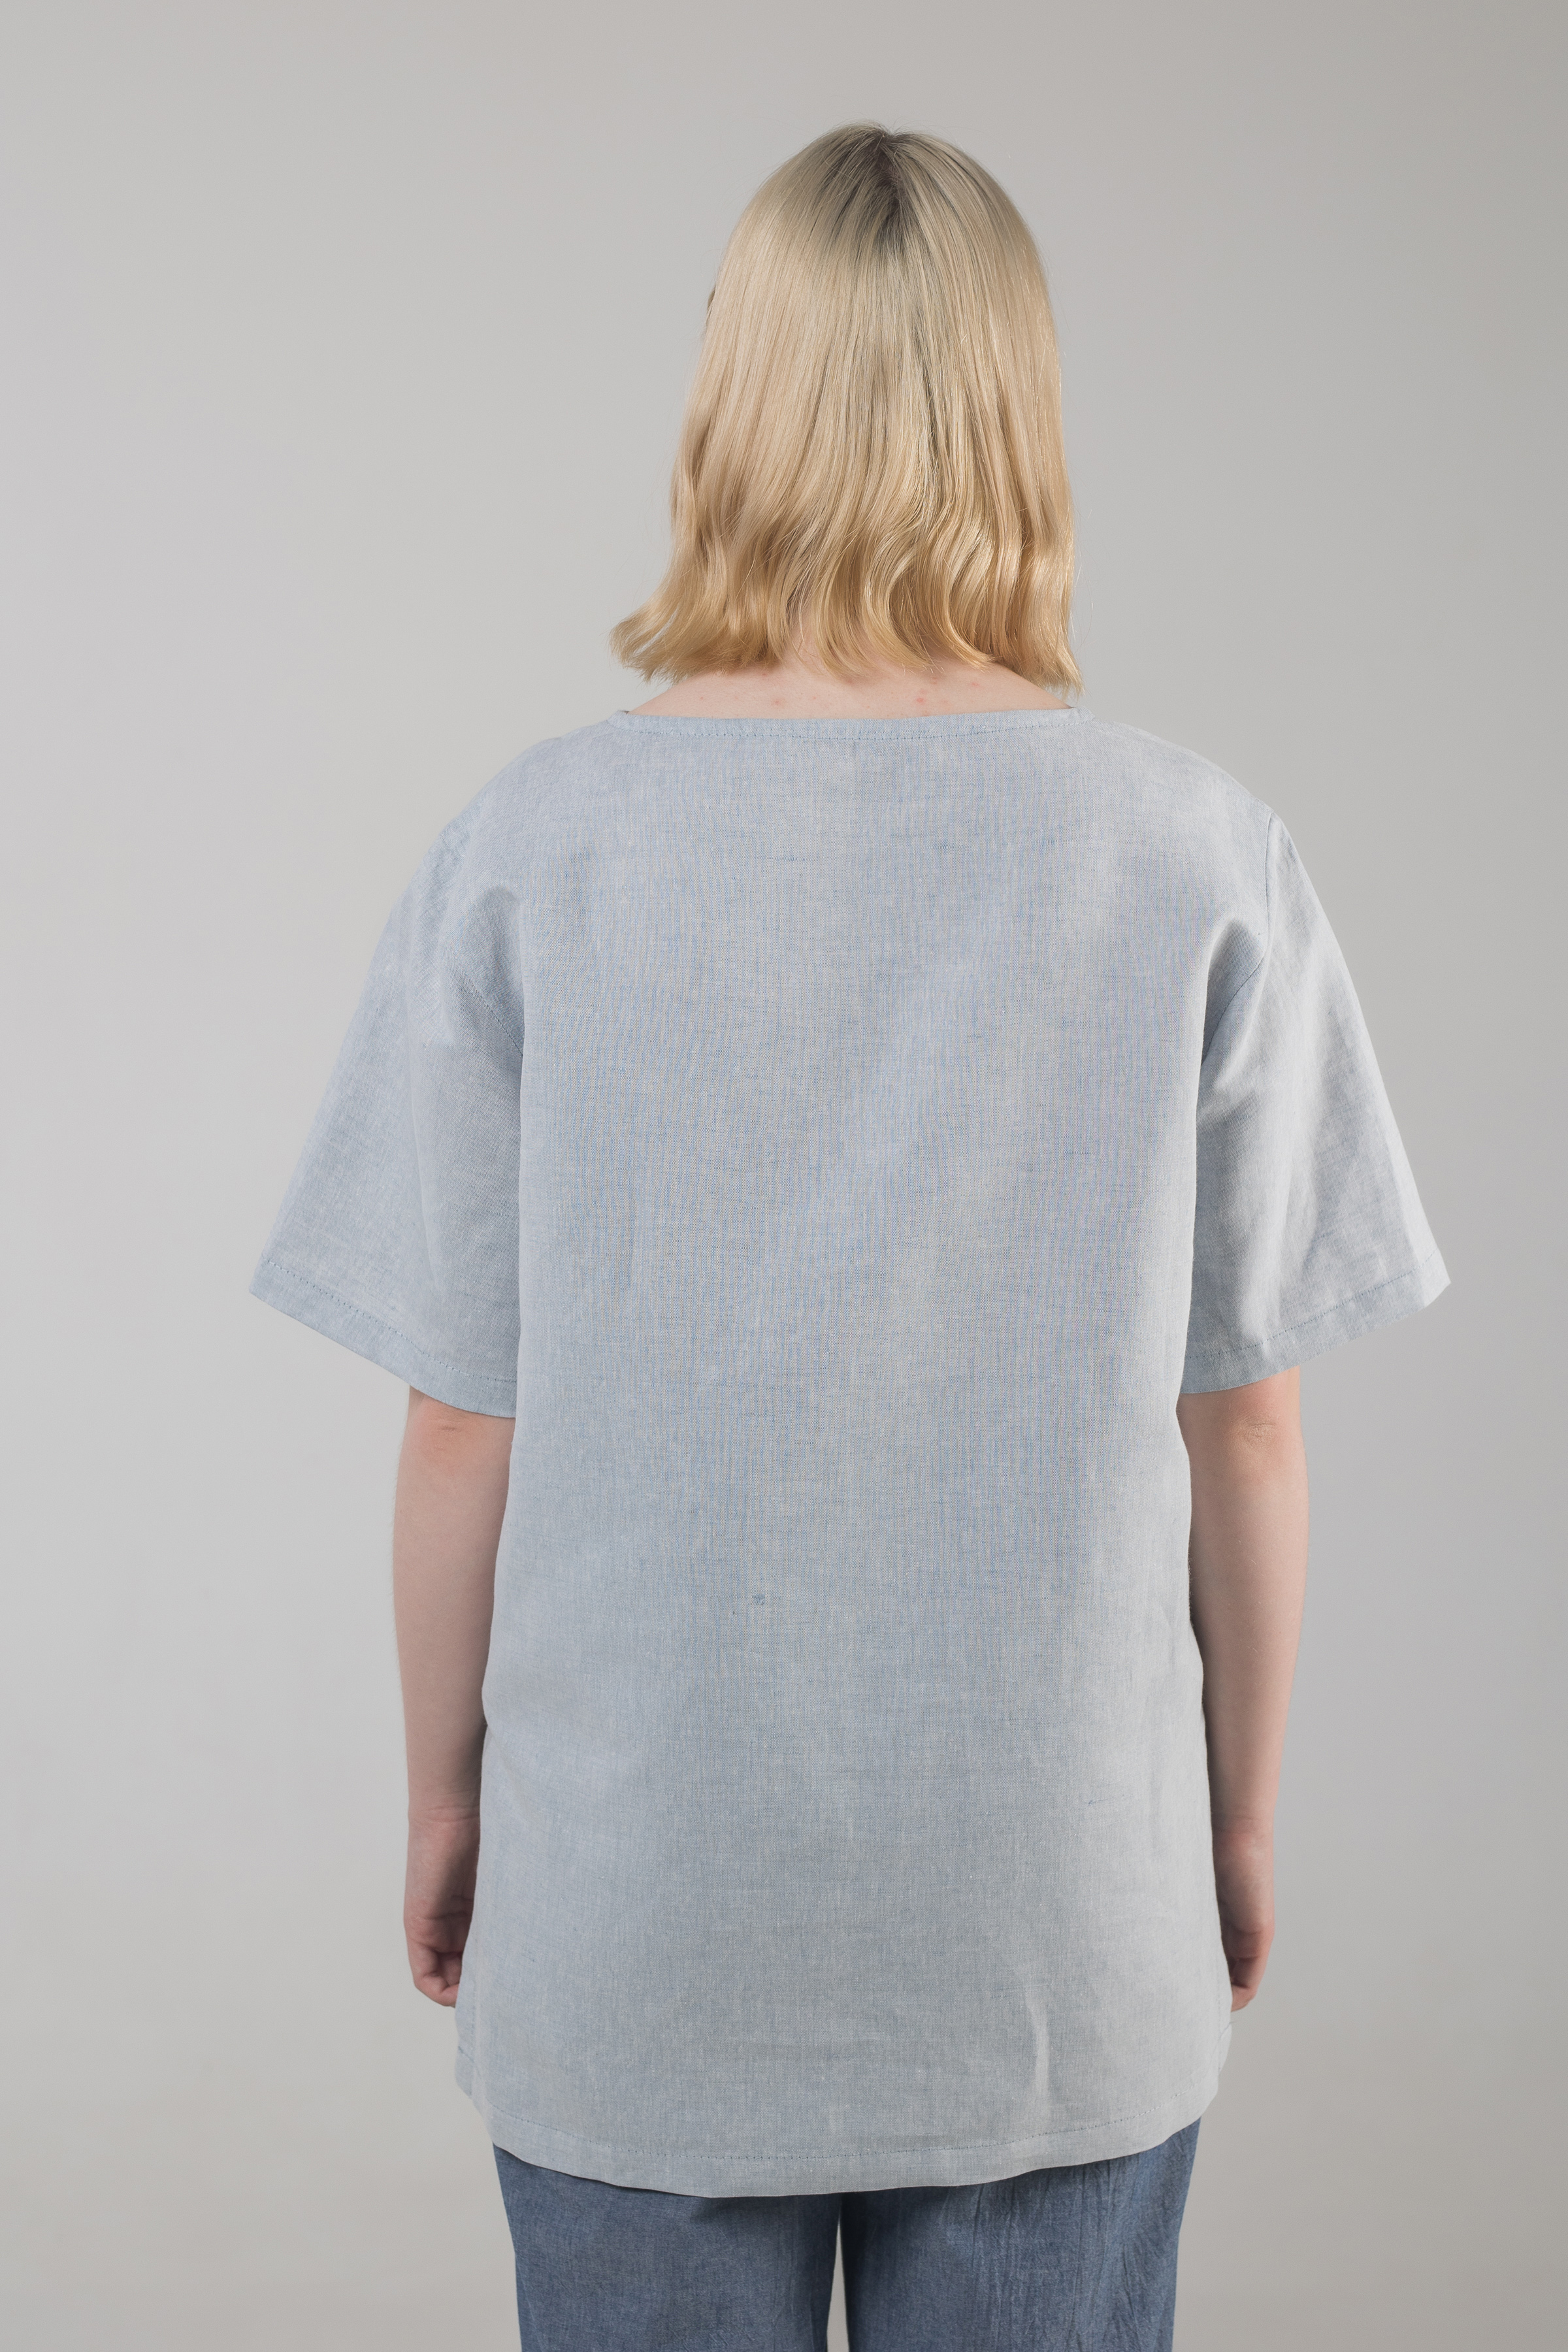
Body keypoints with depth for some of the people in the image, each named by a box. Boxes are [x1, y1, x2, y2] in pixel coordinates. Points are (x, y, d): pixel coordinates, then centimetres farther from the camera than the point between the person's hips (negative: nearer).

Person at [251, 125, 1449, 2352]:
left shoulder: (536, 845, -12)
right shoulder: (1202, 858, -10)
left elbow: (465, 1434, -7)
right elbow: (1243, 1431, -4)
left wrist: (444, 1800, 9)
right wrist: (1243, 1818, 10)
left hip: (631, 1917, 0)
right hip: (1065, 1918, 1)